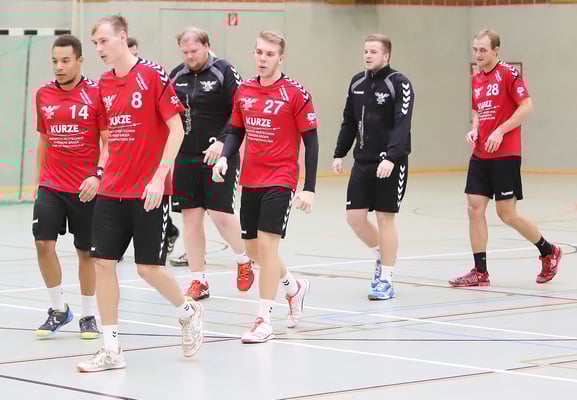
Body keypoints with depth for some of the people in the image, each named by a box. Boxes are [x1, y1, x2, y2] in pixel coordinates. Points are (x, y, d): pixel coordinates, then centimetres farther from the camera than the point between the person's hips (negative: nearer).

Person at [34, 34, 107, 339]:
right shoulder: (44, 95, 7)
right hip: (51, 186, 3)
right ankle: (59, 309, 8)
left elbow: (109, 142, -6)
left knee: (86, 251, 5)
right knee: (44, 243, -9)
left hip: (86, 188, -3)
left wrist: (97, 175, -19)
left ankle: (88, 315, 20)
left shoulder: (96, 94, -6)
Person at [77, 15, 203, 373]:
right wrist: (101, 172, 10)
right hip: (112, 191, 6)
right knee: (103, 262, -2)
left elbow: (176, 130, -11)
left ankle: (188, 312, 27)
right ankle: (111, 350, 4)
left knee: (148, 267, -3)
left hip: (148, 192, -6)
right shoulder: (104, 84, 10)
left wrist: (159, 178, -17)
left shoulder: (154, 76, -9)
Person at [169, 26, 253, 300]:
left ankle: (243, 260, 20)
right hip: (185, 159, 5)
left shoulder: (224, 72, -5)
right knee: (191, 218, 3)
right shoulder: (176, 76, 10)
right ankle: (198, 281, 10)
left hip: (219, 157, -5)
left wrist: (222, 141, -20)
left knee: (221, 214, -8)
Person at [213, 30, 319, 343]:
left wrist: (309, 188, -10)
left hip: (280, 181, -6)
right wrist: (224, 156, -5)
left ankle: (264, 321, -9)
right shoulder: (243, 91, 7)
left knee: (267, 244, -14)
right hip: (250, 181, 6)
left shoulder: (295, 93, -8)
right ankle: (294, 287, 40)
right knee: (253, 250, 12)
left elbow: (311, 141, -6)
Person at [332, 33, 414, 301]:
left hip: (390, 165, -6)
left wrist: (391, 158, -31)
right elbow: (349, 122, 17)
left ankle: (386, 281, 7)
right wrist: (339, 154, 11)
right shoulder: (357, 83, 9)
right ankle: (381, 255, 30)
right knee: (354, 216, 3)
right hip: (362, 162, 6)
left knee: (385, 218, -2)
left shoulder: (399, 84, -10)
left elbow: (402, 125, -20)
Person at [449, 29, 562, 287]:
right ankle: (480, 273, 4)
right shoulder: (476, 80, 13)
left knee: (507, 214, -4)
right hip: (480, 155, 7)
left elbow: (527, 106, -14)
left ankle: (548, 252, 18)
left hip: (505, 155, -7)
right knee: (475, 208, -1)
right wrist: (474, 130, 5)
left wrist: (500, 132, -18)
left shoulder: (508, 74, -9)